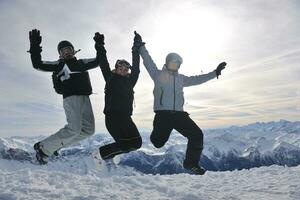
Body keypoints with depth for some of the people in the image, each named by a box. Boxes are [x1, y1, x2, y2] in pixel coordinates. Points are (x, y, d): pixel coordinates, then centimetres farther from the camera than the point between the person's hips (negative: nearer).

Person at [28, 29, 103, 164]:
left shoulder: (81, 63, 24)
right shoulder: (59, 64, 7)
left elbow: (98, 61, 31)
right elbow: (38, 65, -2)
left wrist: (99, 46, 22)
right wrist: (35, 48, -12)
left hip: (85, 98, 7)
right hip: (71, 97, -7)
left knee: (88, 130, 4)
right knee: (74, 129, -20)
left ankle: (57, 145, 13)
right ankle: (43, 147, -5)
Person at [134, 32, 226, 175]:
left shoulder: (181, 78, 23)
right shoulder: (158, 74, 9)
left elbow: (197, 79, 27)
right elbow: (148, 61, 2)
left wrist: (215, 73, 27)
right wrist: (141, 46, -5)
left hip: (179, 114, 5)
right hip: (162, 114, -5)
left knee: (197, 135, -4)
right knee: (158, 142, -10)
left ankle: (191, 163, 10)